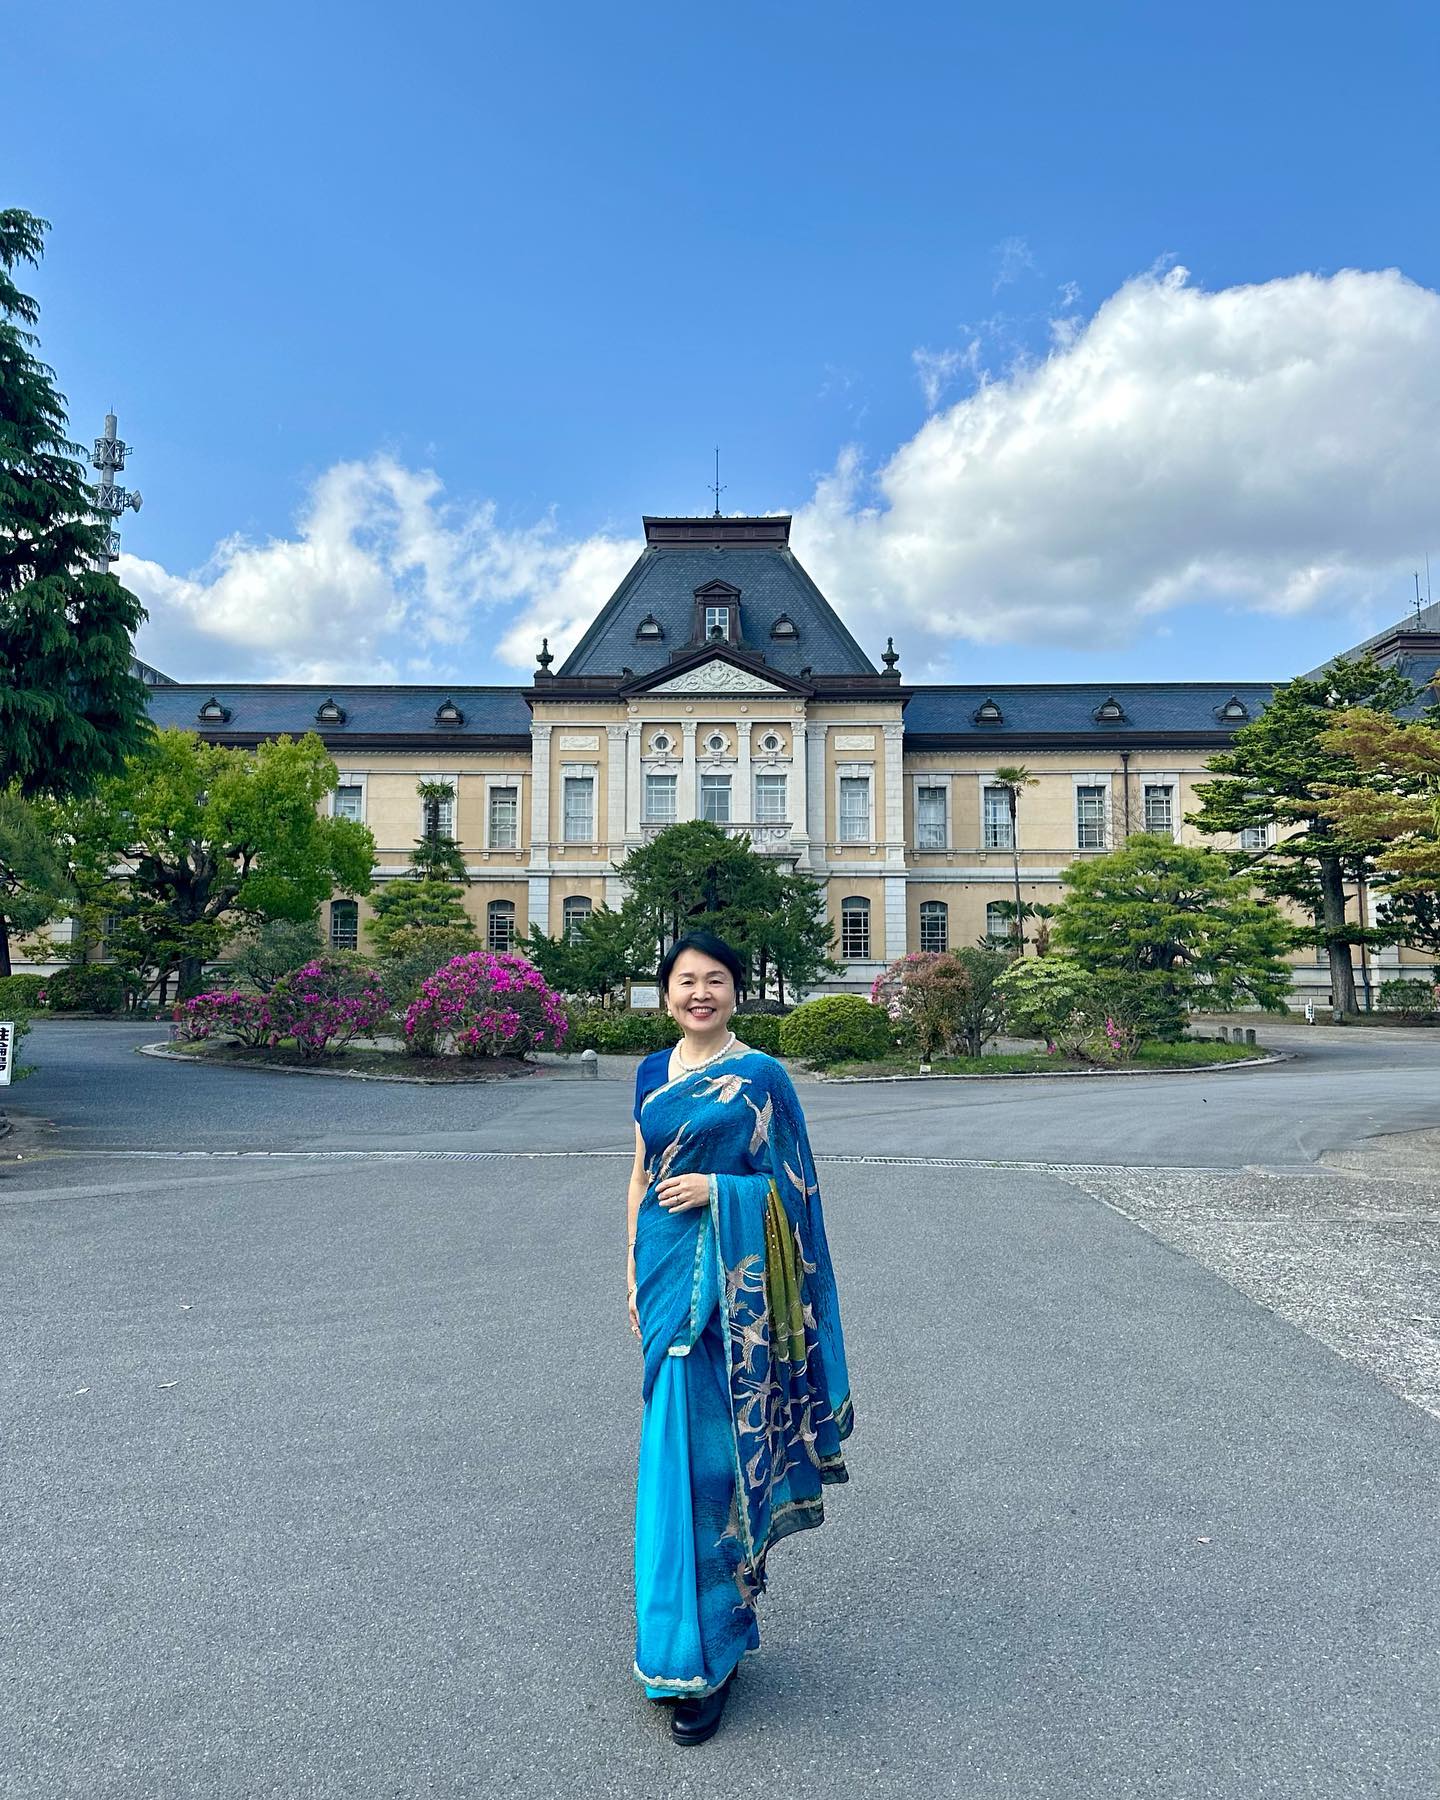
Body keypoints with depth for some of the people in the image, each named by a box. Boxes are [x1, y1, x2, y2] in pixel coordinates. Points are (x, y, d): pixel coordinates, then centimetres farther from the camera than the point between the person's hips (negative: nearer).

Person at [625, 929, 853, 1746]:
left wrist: (716, 1190, -17)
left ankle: (705, 1654, 13)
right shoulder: (653, 1075, 9)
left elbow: (792, 1185, -3)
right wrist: (635, 1274, 10)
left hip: (734, 1279, -4)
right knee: (679, 1444, 13)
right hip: (669, 1272, 5)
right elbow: (642, 1177, 13)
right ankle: (707, 1627, 34)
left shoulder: (760, 1077, -5)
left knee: (714, 1450, -2)